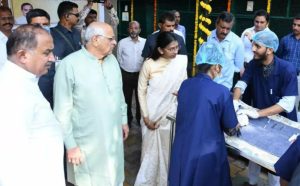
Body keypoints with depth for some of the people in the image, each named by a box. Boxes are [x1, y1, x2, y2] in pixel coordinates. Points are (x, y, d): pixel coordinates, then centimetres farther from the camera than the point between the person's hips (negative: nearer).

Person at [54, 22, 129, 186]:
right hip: (87, 144, -5)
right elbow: (62, 110, -15)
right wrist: (70, 145, -13)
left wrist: (124, 120, 16)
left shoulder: (112, 59, 4)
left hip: (114, 138, 6)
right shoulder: (69, 64, -17)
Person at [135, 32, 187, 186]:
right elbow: (141, 91, -7)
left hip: (171, 113, 2)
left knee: (169, 150, 13)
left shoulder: (181, 61, -8)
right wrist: (146, 117, -9)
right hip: (152, 115, -2)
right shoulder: (149, 64, -14)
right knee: (150, 149, 11)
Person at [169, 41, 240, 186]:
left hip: (182, 152, 4)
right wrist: (237, 122, 14)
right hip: (207, 155, -4)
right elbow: (231, 130, -7)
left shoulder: (185, 85, -3)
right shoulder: (221, 92, -18)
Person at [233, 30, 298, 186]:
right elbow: (241, 84, -8)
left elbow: (287, 103, -30)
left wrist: (258, 113, -37)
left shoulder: (287, 70, -26)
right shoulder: (254, 64, -11)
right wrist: (235, 101, -29)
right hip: (259, 118, 4)